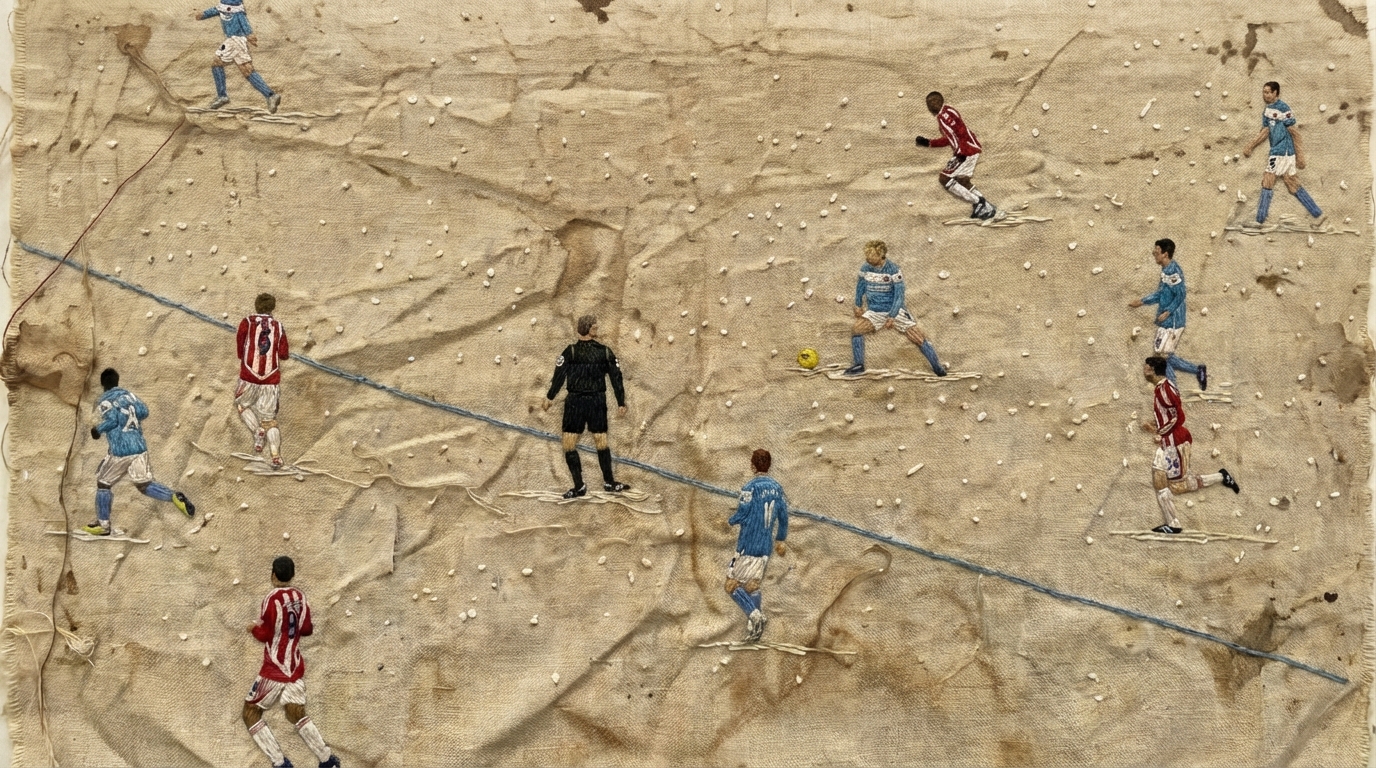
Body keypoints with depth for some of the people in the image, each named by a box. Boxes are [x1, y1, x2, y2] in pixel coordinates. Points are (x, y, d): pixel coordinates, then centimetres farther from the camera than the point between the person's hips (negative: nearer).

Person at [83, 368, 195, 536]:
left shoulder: (104, 401, -4)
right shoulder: (129, 394, 11)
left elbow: (112, 420, -17)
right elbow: (143, 412, 2)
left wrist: (97, 430, -2)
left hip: (120, 450, -5)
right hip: (140, 447, 5)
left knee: (103, 484, 14)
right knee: (144, 485, 10)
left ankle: (103, 525, 18)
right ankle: (175, 497, -15)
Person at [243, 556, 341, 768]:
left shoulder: (272, 599, -16)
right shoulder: (300, 597, 3)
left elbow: (264, 634, -14)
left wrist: (254, 628, 5)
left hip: (274, 669, -6)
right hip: (296, 667, 7)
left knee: (251, 713, 5)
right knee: (297, 715, 17)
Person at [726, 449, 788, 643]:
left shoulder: (751, 487, -15)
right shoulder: (776, 487, 4)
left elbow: (742, 515, -16)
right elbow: (783, 516, 11)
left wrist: (731, 521, 7)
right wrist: (780, 539, 25)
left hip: (747, 546, -6)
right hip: (765, 547, 6)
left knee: (733, 585, 2)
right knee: (752, 586, 16)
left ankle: (754, 614, -17)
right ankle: (754, 627, 14)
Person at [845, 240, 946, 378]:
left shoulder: (894, 271, -16)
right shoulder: (865, 268, -4)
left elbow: (899, 295, -15)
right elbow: (860, 286, 14)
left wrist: (892, 316, -22)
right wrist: (858, 305, 19)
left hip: (895, 311, -4)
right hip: (874, 312, 4)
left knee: (918, 338, -9)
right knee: (856, 328, -18)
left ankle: (937, 367, 4)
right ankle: (859, 365, -7)